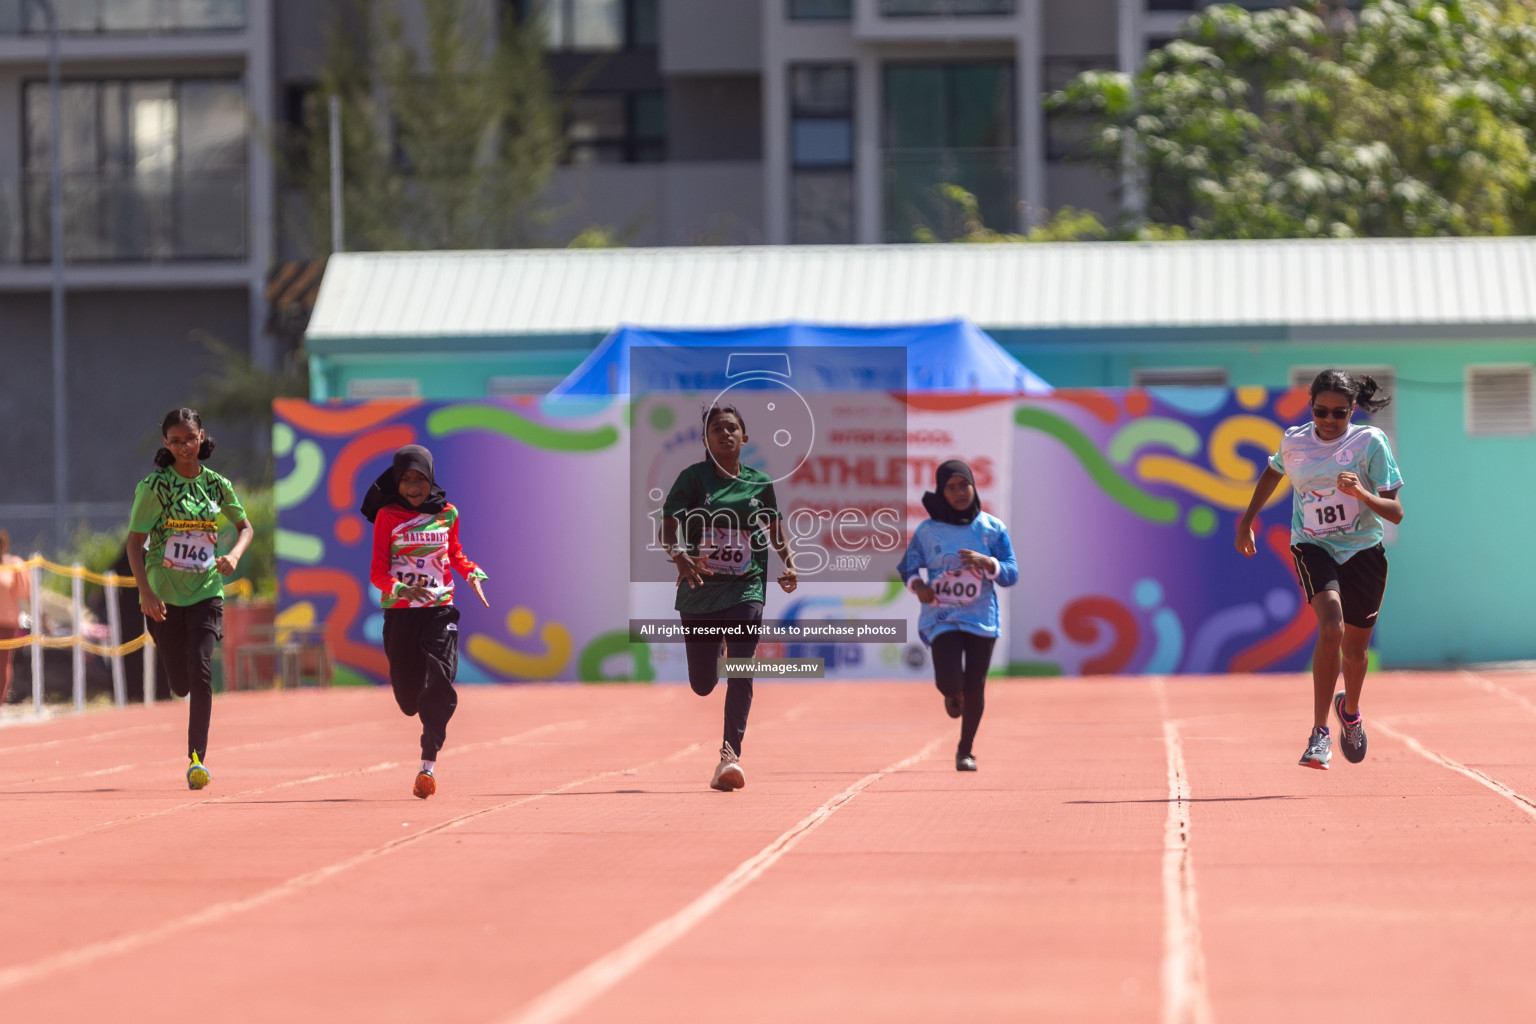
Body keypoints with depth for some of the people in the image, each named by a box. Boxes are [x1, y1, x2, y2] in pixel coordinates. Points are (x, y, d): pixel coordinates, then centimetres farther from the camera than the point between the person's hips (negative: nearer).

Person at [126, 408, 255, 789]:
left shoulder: (216, 484, 3)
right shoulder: (155, 486, -6)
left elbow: (245, 527, 18)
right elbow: (135, 543, -7)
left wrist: (234, 555, -4)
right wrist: (146, 592, -19)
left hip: (206, 592, 1)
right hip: (164, 596, -1)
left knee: (200, 672, -16)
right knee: (181, 683, 5)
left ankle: (197, 758, -12)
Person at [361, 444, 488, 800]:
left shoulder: (447, 514, 7)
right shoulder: (387, 516, 0)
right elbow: (378, 572, -3)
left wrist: (471, 573, 4)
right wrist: (403, 589, -22)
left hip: (439, 610, 0)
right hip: (399, 612, 0)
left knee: (440, 683, -16)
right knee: (408, 696, 3)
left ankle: (429, 762, -15)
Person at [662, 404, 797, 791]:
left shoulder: (760, 483, 6)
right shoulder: (694, 478, 0)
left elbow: (775, 532, 18)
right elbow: (669, 524, -7)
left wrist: (789, 564, 1)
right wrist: (678, 554, -27)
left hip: (746, 588, 0)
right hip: (700, 587, 0)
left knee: (741, 673, -17)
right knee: (702, 686, 6)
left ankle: (730, 756, -19)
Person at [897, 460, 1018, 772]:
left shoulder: (992, 528, 0)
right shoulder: (927, 530, -1)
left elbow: (1011, 574, -1)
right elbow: (907, 567, 10)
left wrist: (986, 562, -21)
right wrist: (917, 584, -12)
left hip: (982, 619, 1)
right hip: (942, 616, -1)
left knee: (974, 689, 1)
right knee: (950, 682, -18)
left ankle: (965, 751, 23)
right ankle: (952, 694, 23)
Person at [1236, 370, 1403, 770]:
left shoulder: (1370, 442, -10)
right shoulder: (1293, 441, -3)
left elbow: (1395, 513, -12)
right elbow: (1273, 473, 22)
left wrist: (1362, 494, -30)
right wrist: (1247, 521, 25)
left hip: (1363, 552, 1)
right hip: (1313, 548, -1)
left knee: (1355, 647, 13)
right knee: (1331, 627, -27)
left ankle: (1350, 709, 48)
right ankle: (1319, 732, -24)